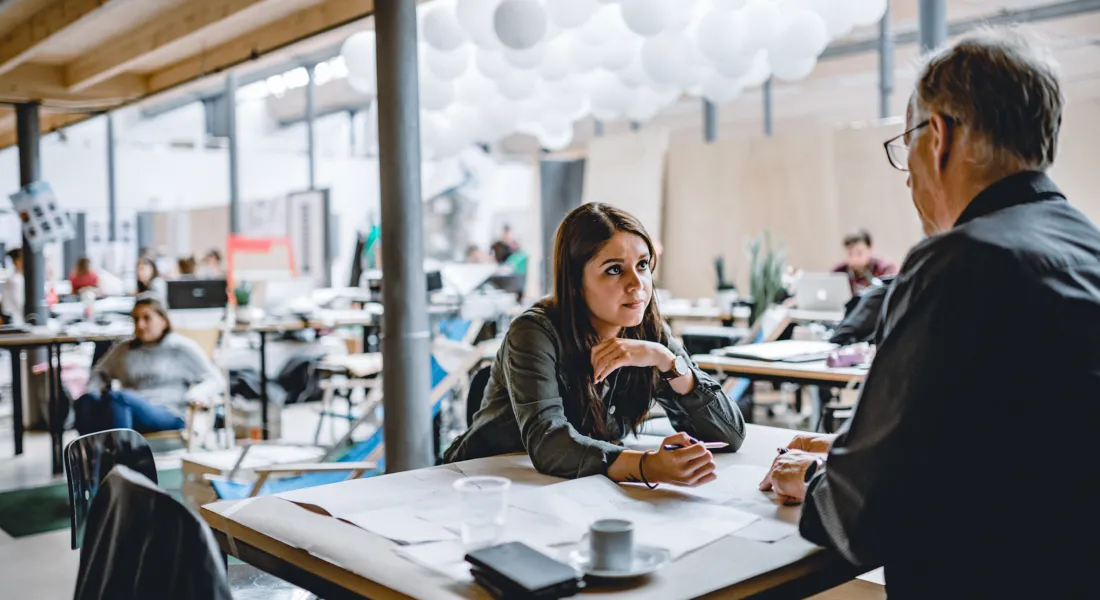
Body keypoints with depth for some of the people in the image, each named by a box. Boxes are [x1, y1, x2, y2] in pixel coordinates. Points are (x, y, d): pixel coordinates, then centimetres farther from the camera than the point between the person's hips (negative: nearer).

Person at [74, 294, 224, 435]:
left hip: (168, 415, -4)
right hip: (128, 412, 4)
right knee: (86, 401, -28)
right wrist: (91, 392, 14)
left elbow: (216, 381, 11)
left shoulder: (182, 348, 15)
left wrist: (196, 396, -11)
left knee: (116, 397, -34)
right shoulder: (124, 349, 29)